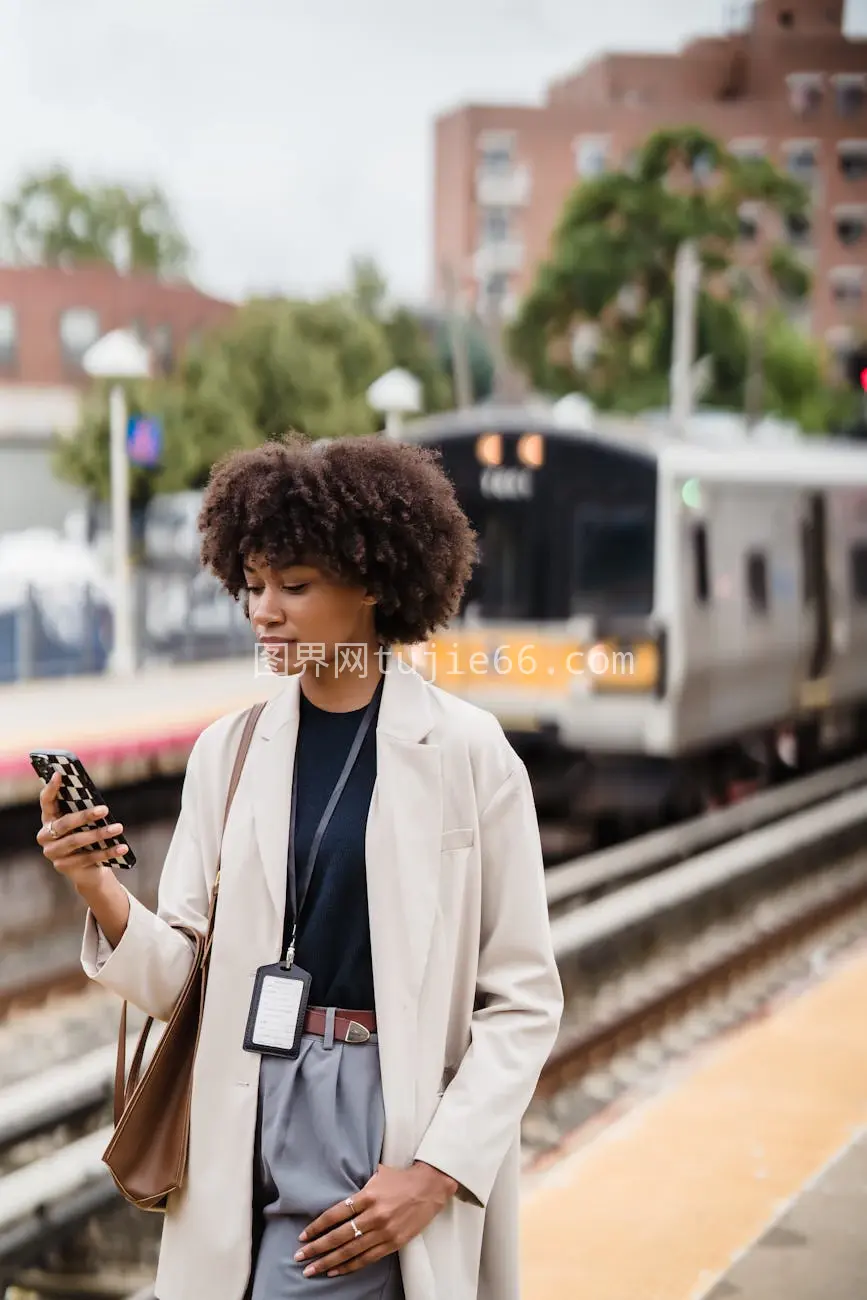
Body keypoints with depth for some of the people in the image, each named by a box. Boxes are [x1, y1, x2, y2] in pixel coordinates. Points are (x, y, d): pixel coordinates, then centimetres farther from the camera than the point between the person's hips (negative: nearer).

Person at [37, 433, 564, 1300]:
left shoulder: (466, 753, -5)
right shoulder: (229, 751, 6)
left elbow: (523, 1000, -3)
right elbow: (182, 980, 3)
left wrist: (437, 1172, -11)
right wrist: (101, 893, -15)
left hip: (395, 1121, -4)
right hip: (251, 1124, 4)